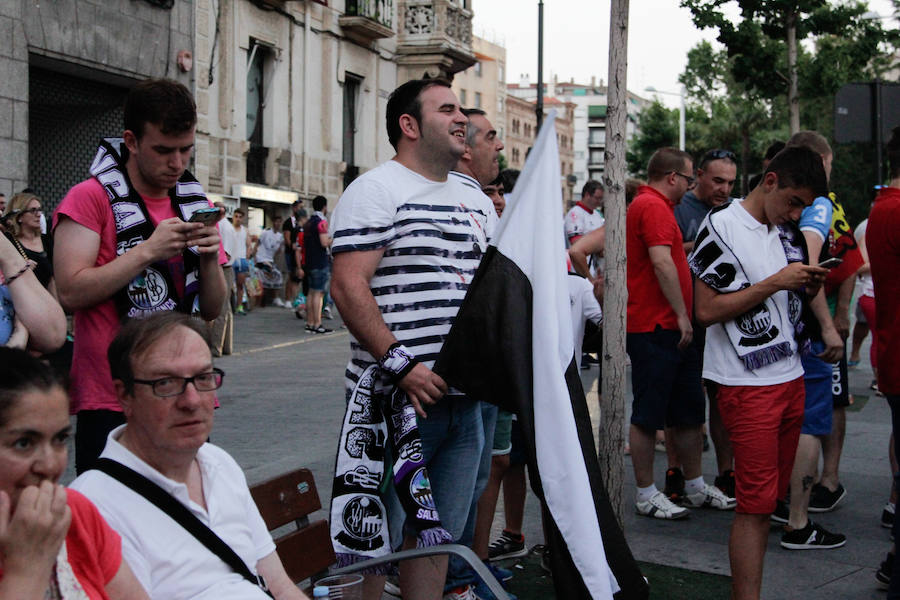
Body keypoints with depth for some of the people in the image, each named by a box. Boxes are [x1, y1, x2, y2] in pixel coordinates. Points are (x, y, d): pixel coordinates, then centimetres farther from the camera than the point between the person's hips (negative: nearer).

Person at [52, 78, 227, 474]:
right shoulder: (91, 198, -5)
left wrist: (210, 258, -8)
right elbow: (71, 293, -15)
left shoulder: (196, 204, 11)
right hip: (111, 402, -5)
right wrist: (149, 250, -18)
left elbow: (211, 310, 11)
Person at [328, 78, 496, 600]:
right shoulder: (376, 190, -6)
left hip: (464, 400, 7)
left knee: (439, 534, 14)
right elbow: (348, 285, -15)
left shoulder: (477, 202, 18)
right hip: (395, 399, -7)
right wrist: (401, 364, -21)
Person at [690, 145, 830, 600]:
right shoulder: (723, 227, -10)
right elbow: (706, 310, -15)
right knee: (755, 502, -7)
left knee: (772, 495, 9)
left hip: (791, 378, 7)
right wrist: (775, 283, -18)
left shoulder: (789, 230, 11)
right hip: (748, 386, -7)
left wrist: (812, 284, -1)